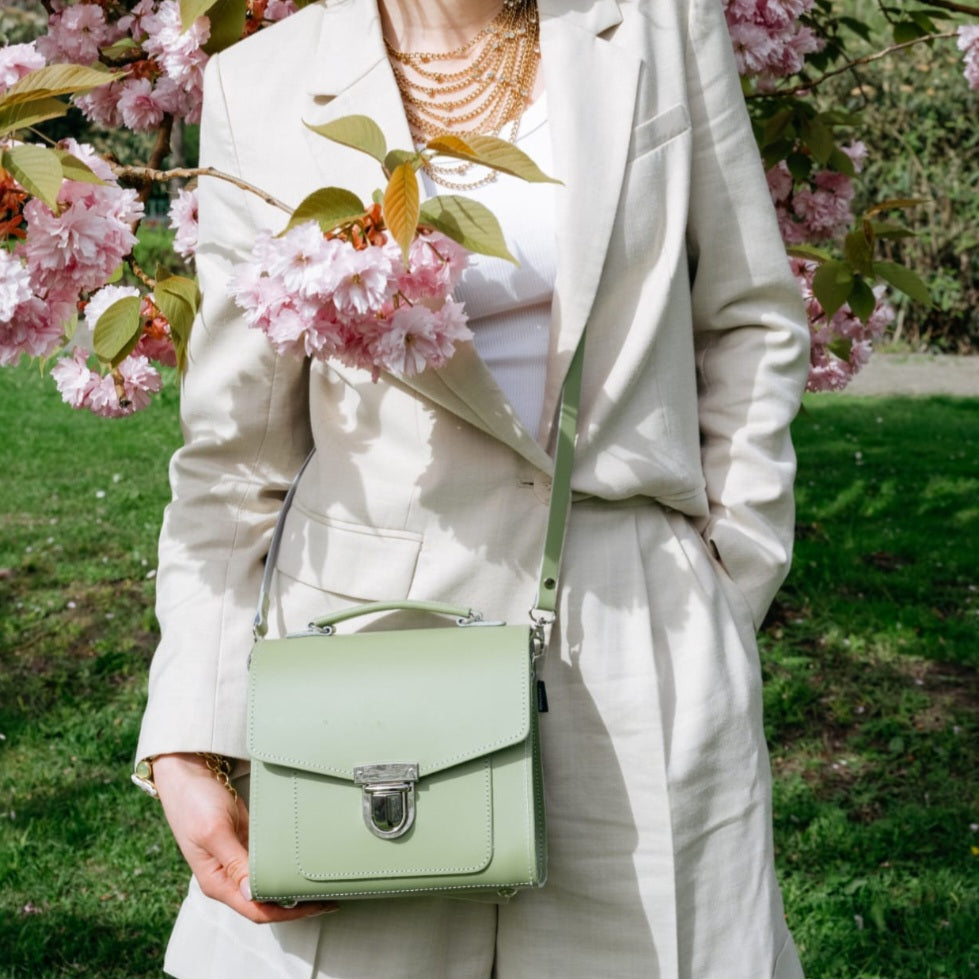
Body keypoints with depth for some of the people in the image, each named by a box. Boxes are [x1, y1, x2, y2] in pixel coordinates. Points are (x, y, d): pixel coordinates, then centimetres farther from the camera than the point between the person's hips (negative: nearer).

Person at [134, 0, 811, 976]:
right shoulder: (265, 89, -2)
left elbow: (750, 318, 9)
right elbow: (233, 455, 0)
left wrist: (729, 583, 4)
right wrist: (188, 748, -3)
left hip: (642, 642, 1)